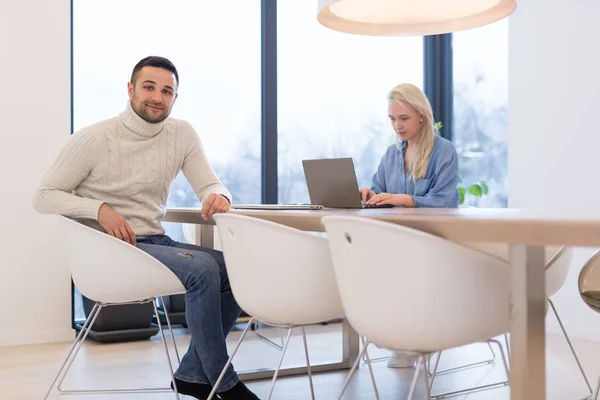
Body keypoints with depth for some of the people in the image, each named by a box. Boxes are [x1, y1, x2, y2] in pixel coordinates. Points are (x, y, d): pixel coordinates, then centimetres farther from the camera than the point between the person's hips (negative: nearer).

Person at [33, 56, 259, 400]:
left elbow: (210, 185, 1)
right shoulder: (93, 139, -9)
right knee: (202, 269, -27)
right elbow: (45, 196, -7)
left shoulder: (182, 134, 4)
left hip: (156, 242, 6)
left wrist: (219, 197, -25)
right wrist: (99, 209, -24)